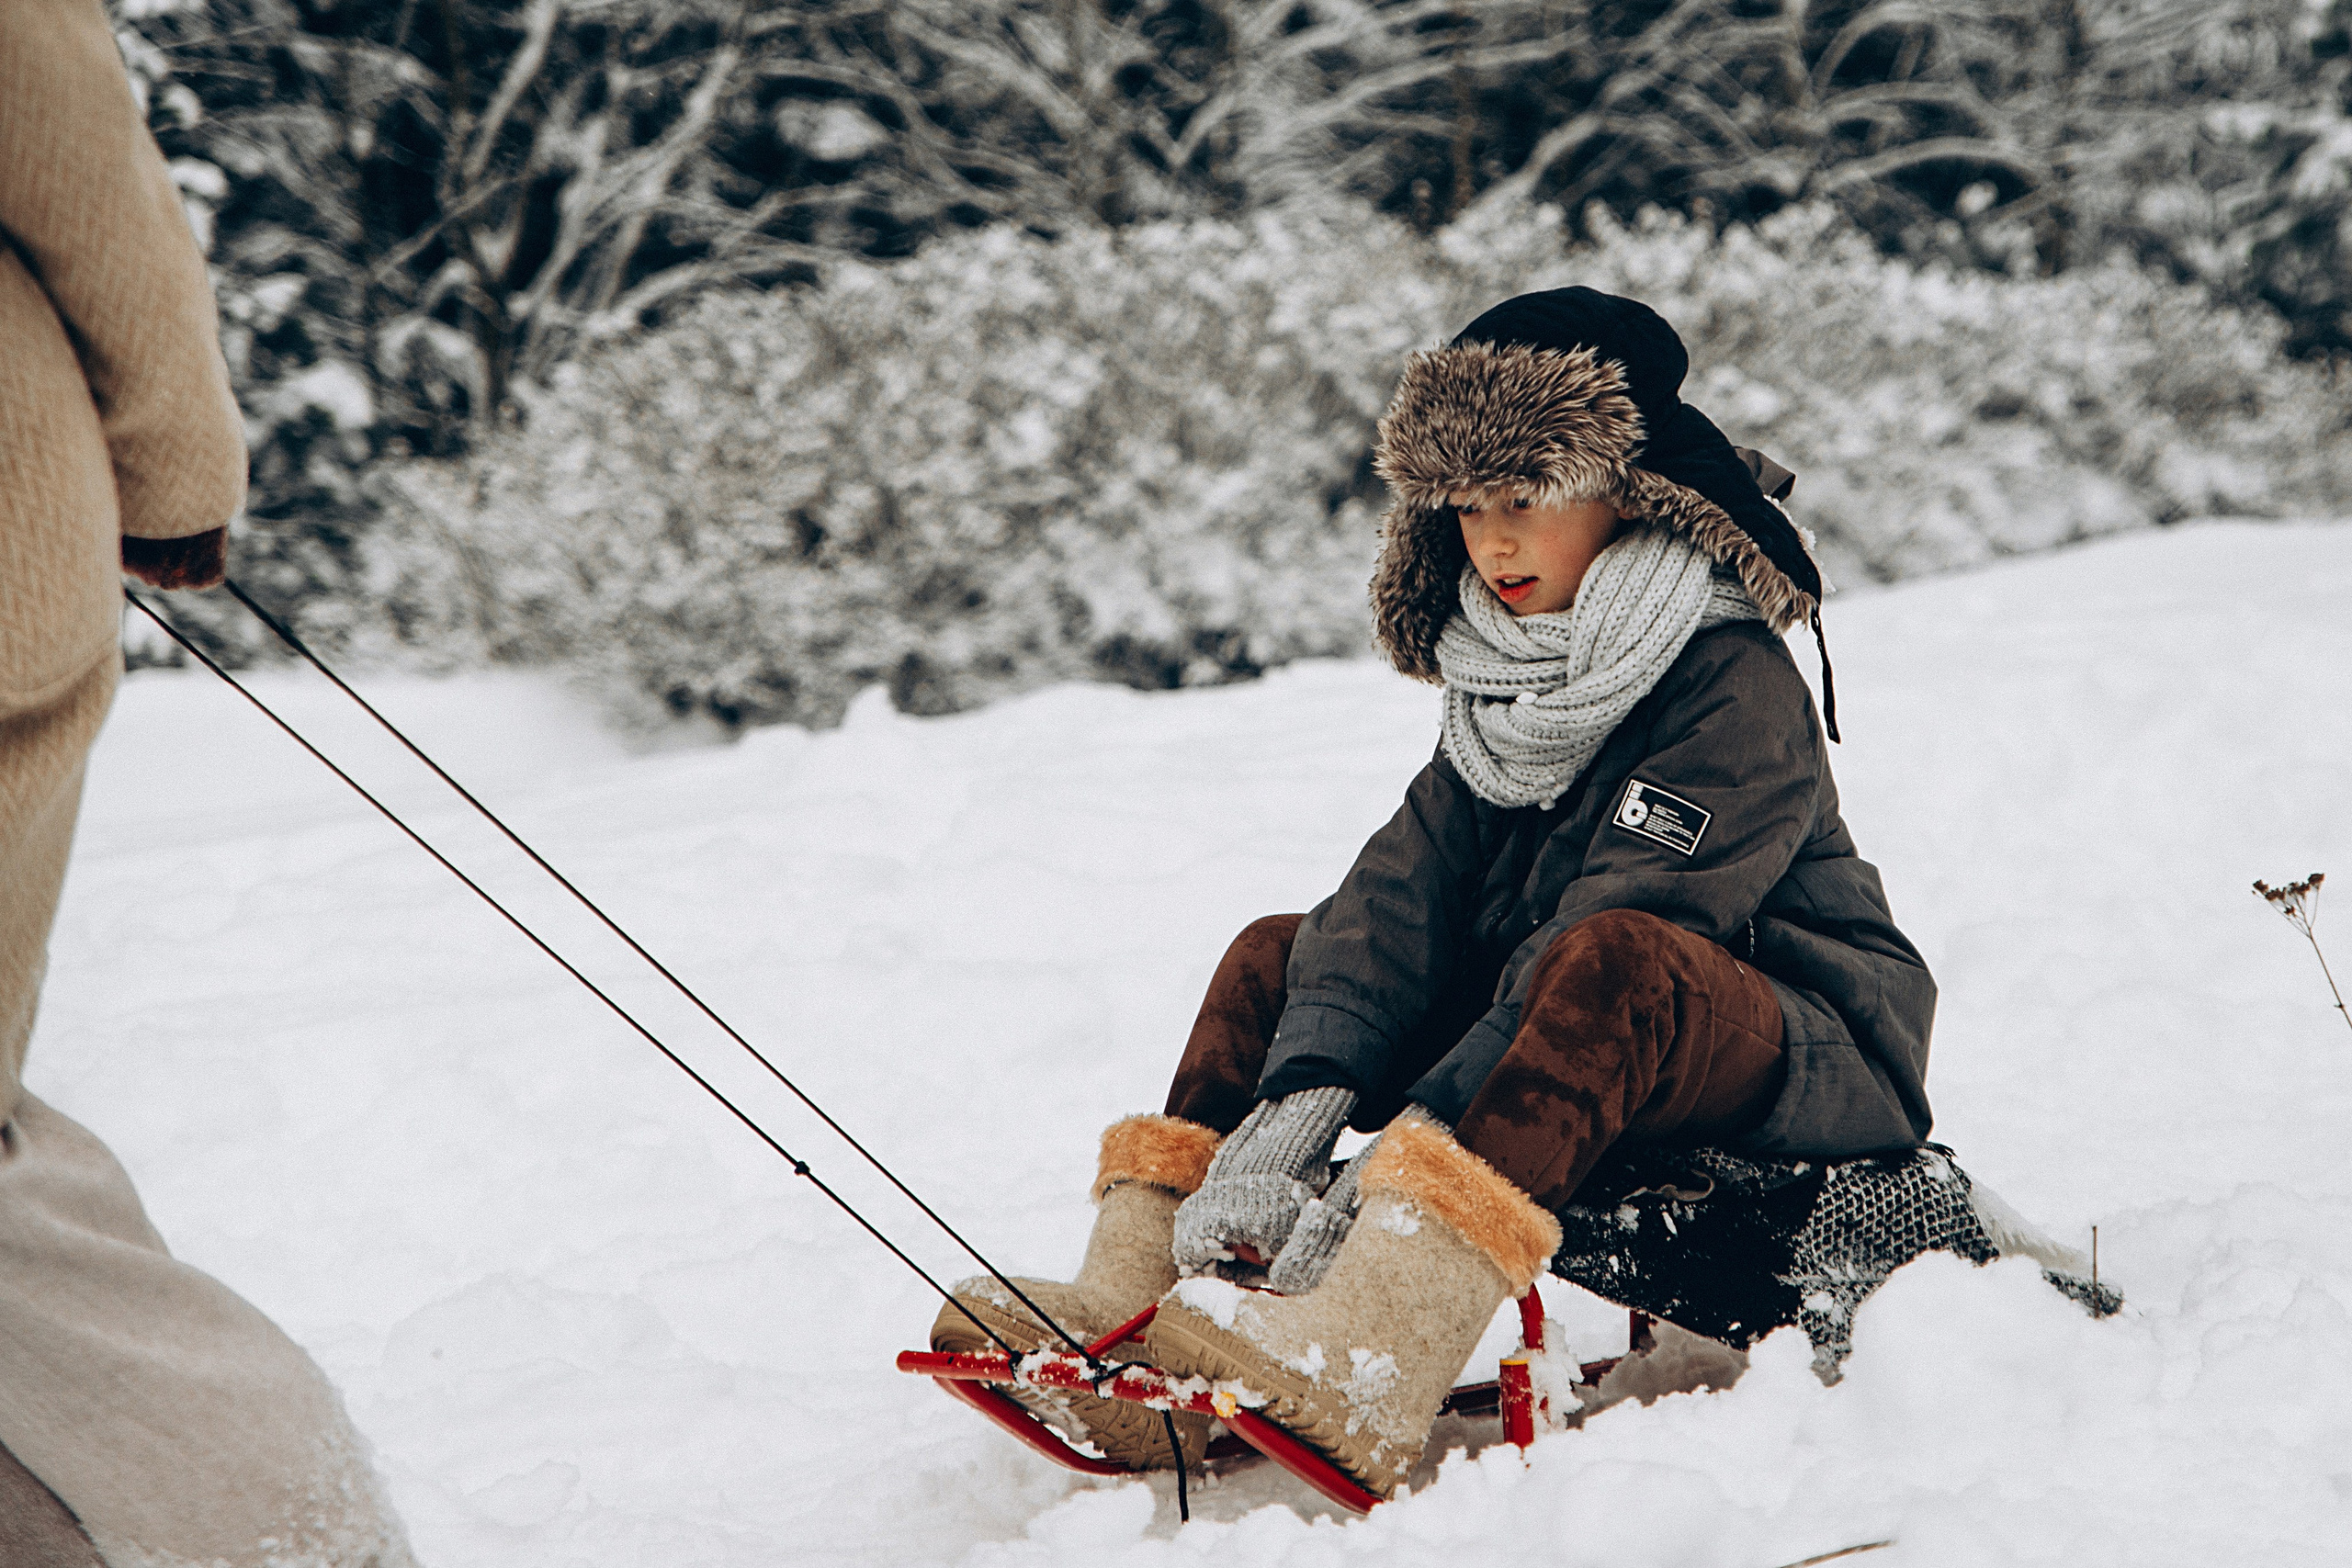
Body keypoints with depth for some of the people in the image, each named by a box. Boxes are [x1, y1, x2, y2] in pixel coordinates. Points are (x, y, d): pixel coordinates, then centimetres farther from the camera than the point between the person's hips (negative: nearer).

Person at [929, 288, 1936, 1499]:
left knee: (1611, 960, -39)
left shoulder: (1734, 690, -18)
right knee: (1282, 956, 1)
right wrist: (1301, 1096, -24)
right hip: (1572, 1037, 8)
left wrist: (1416, 1144, -38)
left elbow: (1606, 940, -29)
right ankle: (1133, 1306, -19)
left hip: (1808, 1064, -8)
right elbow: (1406, 883, -6)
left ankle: (1371, 1369, -54)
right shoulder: (1511, 682, 7)